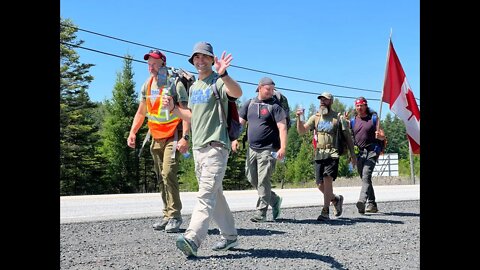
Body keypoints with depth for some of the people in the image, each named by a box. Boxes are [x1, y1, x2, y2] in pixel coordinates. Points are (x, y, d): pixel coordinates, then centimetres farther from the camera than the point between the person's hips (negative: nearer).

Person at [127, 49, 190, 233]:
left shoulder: (175, 84, -9)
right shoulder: (147, 85, 11)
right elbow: (141, 112, 19)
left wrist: (185, 137, -24)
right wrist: (132, 133, 7)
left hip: (173, 136, -7)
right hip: (156, 137, 7)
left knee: (168, 173, -16)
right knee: (161, 176, 7)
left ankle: (174, 216, -8)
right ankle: (167, 216, 14)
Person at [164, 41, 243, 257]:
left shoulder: (219, 82, -5)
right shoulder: (193, 87, 20)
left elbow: (237, 93, -27)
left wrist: (223, 75, -44)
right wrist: (174, 108, 10)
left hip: (216, 146, -9)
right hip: (198, 146, 9)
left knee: (206, 194, -16)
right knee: (214, 195, 13)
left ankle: (192, 239, -24)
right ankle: (230, 236, 23)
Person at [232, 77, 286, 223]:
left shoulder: (275, 106, -3)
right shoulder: (249, 104, 12)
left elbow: (282, 127, -10)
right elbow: (240, 122, 15)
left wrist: (283, 148, -20)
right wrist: (235, 138, 1)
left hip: (268, 150, -6)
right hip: (252, 149, 6)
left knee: (263, 181, -6)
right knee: (252, 179, 12)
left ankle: (261, 212, 3)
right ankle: (275, 200, 28)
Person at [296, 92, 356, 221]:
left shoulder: (338, 117, 4)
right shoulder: (315, 117, 13)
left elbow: (347, 136, 6)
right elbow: (301, 130, 5)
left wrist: (352, 153, 1)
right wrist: (299, 118, -12)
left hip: (332, 154, -4)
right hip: (319, 155, 4)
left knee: (327, 179, -19)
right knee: (320, 184, 6)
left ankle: (325, 212, -15)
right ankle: (336, 199, 34)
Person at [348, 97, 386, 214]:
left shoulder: (373, 119, 4)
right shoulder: (353, 120, 13)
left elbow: (383, 137, 3)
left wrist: (379, 136, -21)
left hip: (372, 151, -4)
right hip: (359, 152, 4)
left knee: (366, 175, -21)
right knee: (365, 178, 10)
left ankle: (362, 202, -33)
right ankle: (372, 204, 20)